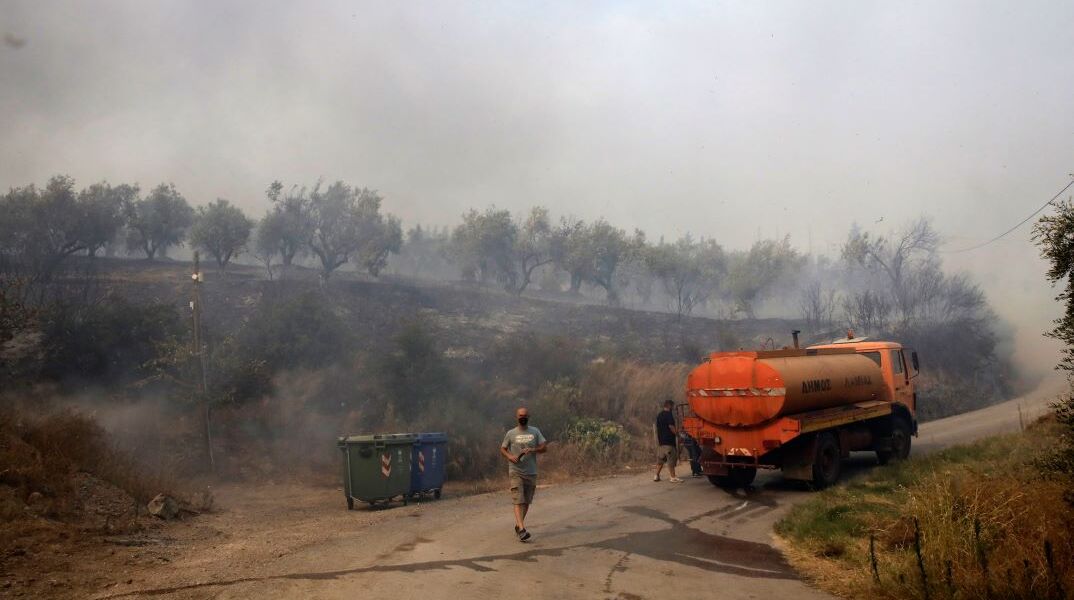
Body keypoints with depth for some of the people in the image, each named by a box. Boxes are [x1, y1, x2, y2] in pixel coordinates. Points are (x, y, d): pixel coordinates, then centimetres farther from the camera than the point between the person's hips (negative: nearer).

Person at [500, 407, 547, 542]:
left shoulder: (535, 432, 7)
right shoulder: (511, 433, 3)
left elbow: (544, 447, 3)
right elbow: (502, 449, 10)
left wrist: (532, 450, -15)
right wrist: (510, 456, -11)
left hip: (531, 472, 3)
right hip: (516, 472, -3)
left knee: (527, 502, 11)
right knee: (518, 501, -14)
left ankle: (518, 525, 30)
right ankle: (521, 529, -22)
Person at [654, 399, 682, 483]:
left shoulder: (659, 415, 15)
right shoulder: (668, 414, -12)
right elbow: (671, 426, -20)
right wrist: (676, 432, -5)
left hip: (661, 440, 8)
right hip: (668, 440, -8)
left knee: (660, 459, 13)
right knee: (671, 459, -5)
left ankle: (656, 476, 13)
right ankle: (673, 477, -5)